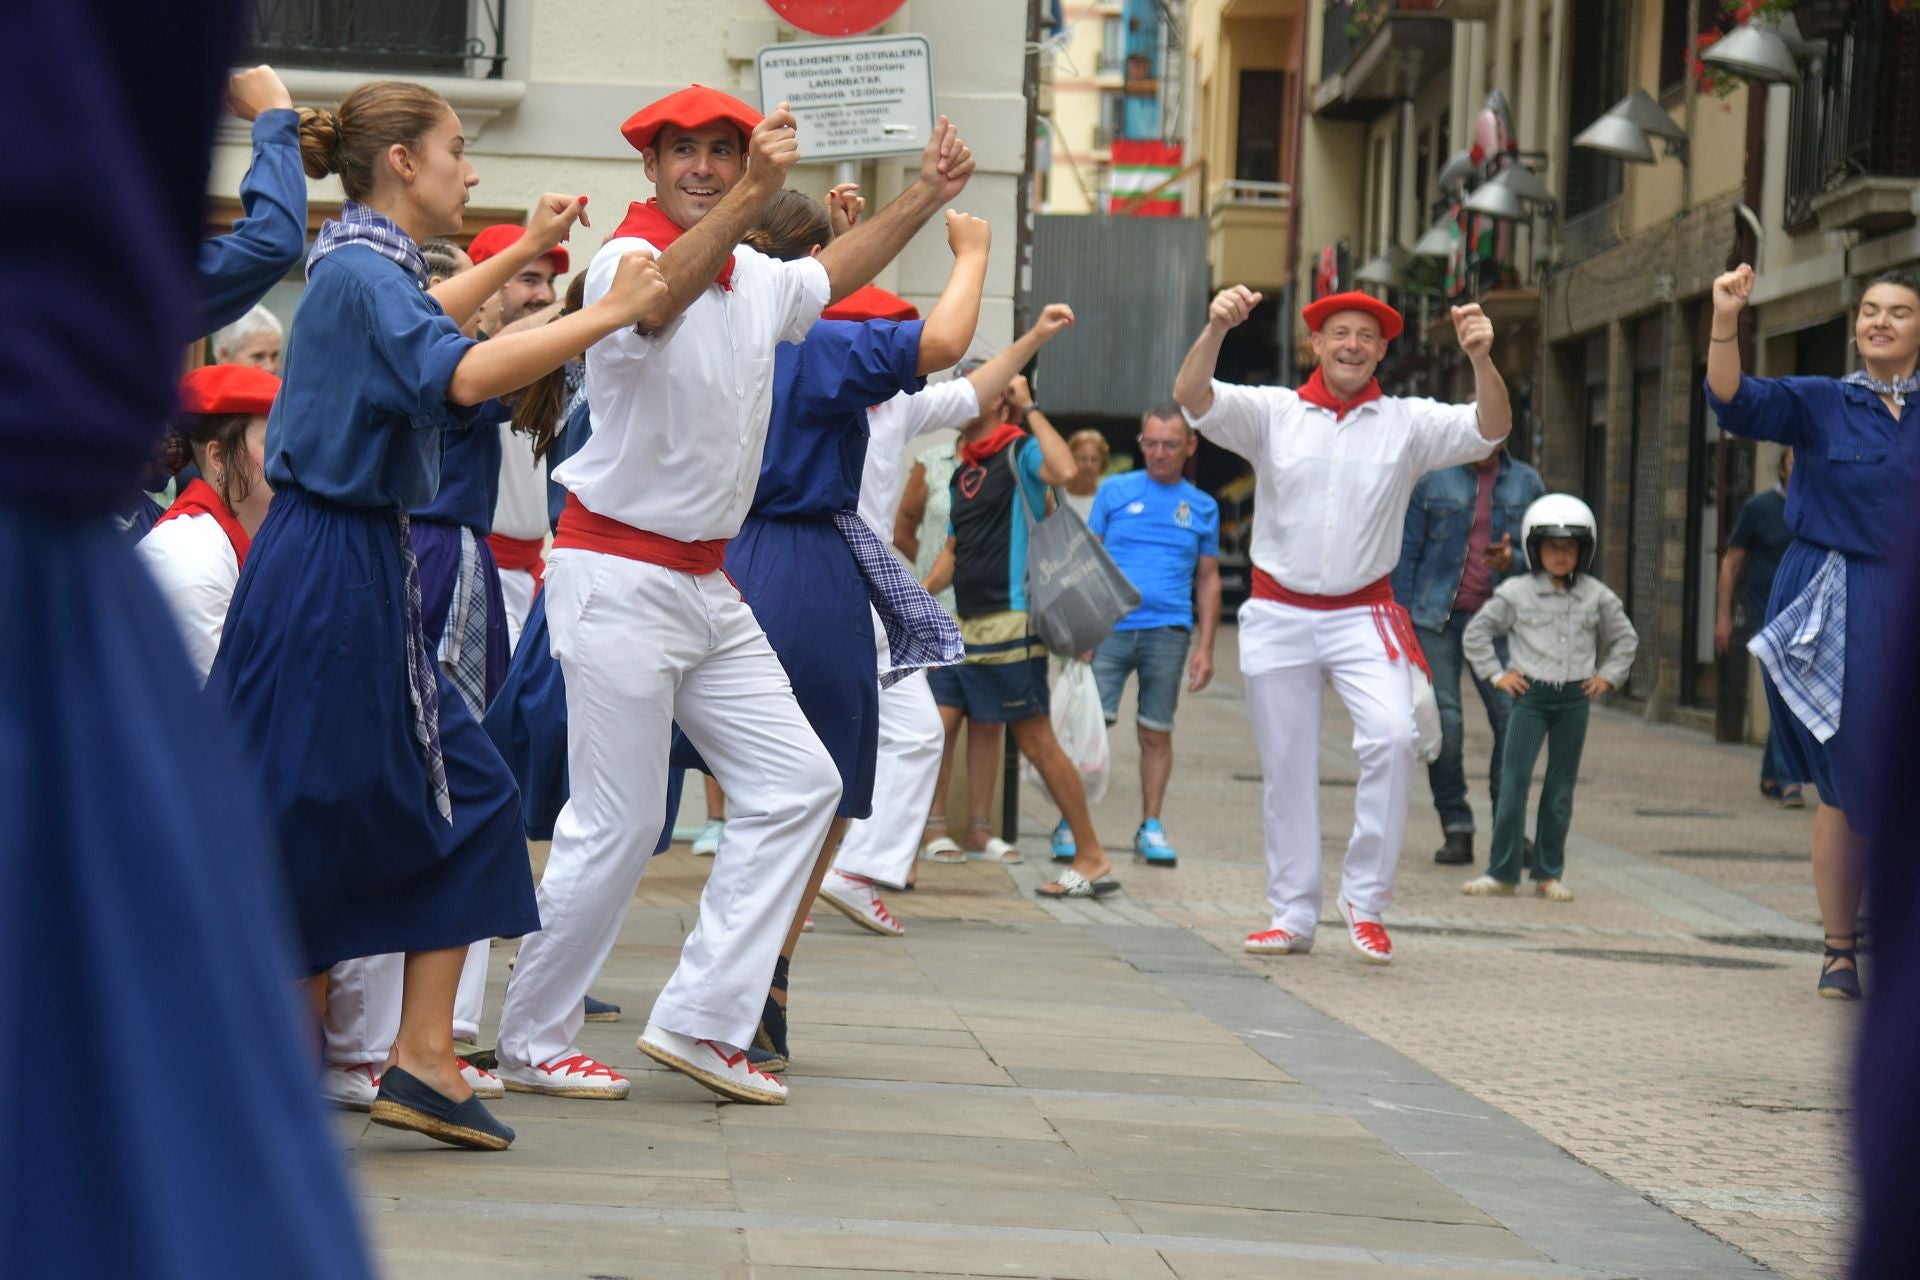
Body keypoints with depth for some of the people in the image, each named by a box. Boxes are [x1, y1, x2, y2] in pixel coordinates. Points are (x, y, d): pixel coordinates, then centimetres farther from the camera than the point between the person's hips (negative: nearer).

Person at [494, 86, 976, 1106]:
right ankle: (531, 1045, 7)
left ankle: (699, 1020, 7)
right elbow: (659, 293, -40)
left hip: (707, 583, 9)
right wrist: (753, 197, -55)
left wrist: (925, 195, 27)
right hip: (619, 578, -9)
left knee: (797, 783, 5)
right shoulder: (626, 260, -14)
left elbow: (829, 277, 33)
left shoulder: (756, 280, 10)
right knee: (617, 823, -6)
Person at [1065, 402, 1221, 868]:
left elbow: (1208, 579, 15)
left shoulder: (1202, 507, 12)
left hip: (1168, 631, 1)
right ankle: (1071, 822, -1)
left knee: (1156, 732, 4)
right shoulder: (1115, 492, 8)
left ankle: (1151, 828, 13)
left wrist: (1205, 647, 8)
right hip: (1110, 627, -1)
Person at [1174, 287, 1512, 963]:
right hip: (1278, 615, 1)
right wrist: (1215, 330, -31)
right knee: (1286, 767, 7)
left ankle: (1365, 901, -11)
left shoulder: (1409, 422, 2)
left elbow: (1490, 428, -10)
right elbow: (1192, 397, -12)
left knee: (1391, 736, -23)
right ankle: (1293, 913, 19)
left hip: (1363, 615, -1)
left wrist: (1482, 360, -30)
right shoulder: (1272, 413, 1)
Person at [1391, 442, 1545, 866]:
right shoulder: (1431, 477, 5)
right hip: (1437, 617, -1)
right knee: (1442, 722, -6)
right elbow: (1407, 549, 6)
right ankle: (1456, 827, 4)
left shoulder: (1526, 483, 11)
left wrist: (1513, 562, -11)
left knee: (1512, 719, -8)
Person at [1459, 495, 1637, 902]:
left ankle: (1549, 874, 11)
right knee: (1514, 780, -9)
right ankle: (1502, 872, -5)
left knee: (1561, 787, 5)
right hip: (1530, 695, -2)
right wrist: (1496, 673, 0)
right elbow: (1476, 632, 6)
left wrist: (1608, 676, 8)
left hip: (1575, 699, 2)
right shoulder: (1516, 593, 0)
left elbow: (1625, 638, 20)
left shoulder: (1596, 597, 6)